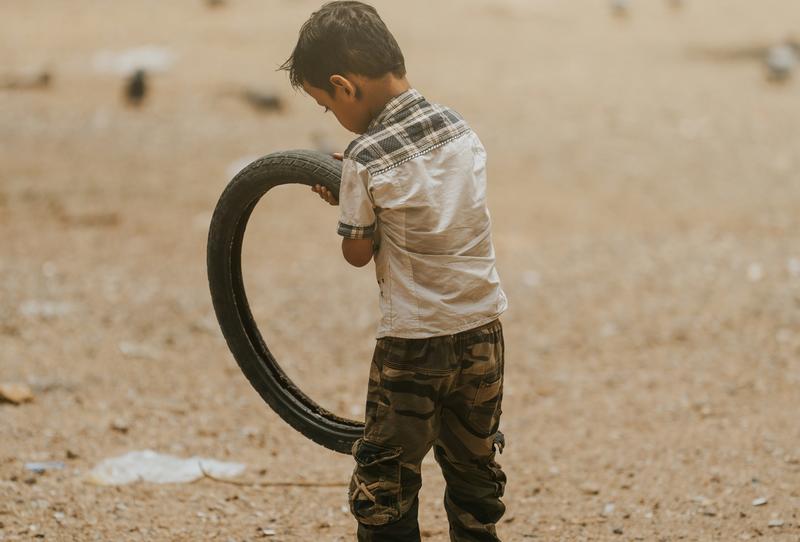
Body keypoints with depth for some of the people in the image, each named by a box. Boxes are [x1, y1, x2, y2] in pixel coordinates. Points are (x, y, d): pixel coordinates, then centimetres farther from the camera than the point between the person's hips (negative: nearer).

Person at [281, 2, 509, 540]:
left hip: (412, 346, -6)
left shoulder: (366, 160, -16)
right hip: (483, 334, 6)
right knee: (475, 474, 18)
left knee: (383, 491, 7)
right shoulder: (459, 127, 1)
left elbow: (358, 252, -5)